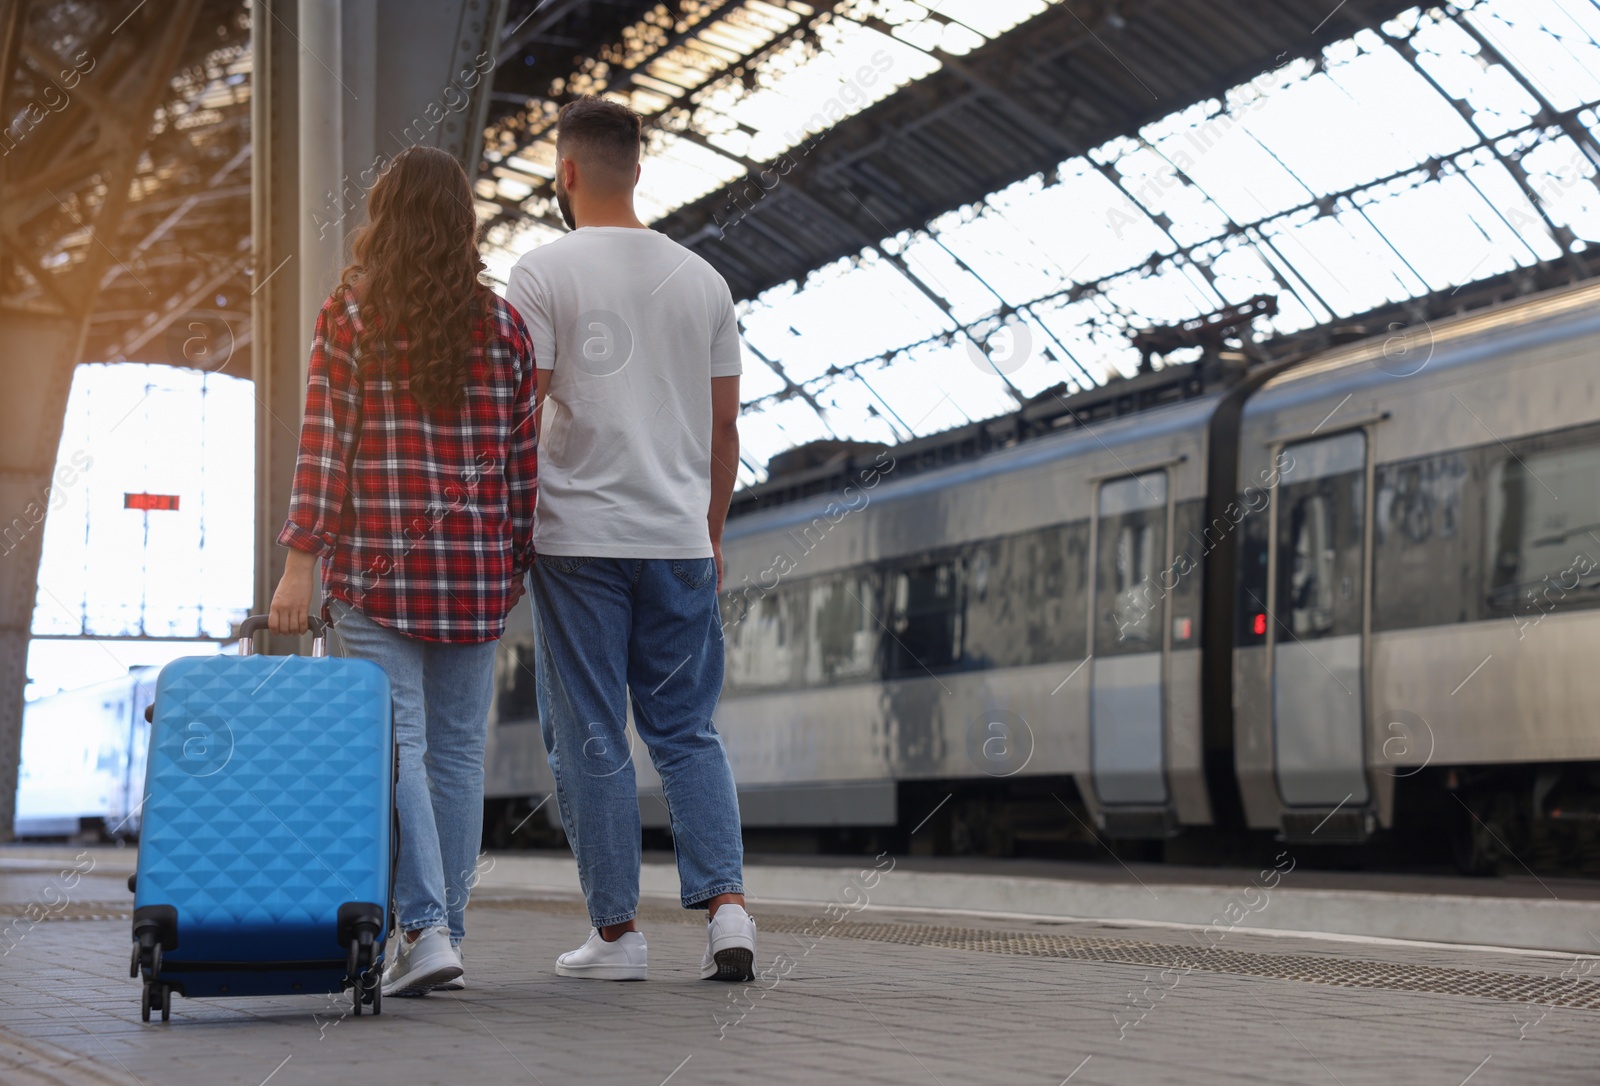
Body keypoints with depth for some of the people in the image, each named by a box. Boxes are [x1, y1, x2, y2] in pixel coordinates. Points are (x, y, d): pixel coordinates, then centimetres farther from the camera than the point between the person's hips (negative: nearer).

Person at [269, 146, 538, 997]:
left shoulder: (349, 315, -3)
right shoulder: (502, 325, 4)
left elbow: (324, 446, -8)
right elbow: (524, 457, 6)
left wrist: (300, 562, -7)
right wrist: (520, 562, 14)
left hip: (375, 569, -3)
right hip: (477, 571, 3)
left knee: (395, 745, -2)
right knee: (457, 747, 9)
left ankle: (424, 928, -14)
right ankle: (445, 936, 15)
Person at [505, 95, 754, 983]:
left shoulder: (545, 273, -6)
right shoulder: (701, 279, 9)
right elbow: (724, 421, 11)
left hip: (577, 540, -4)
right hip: (680, 540, 4)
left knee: (590, 740, 3)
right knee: (687, 732, 11)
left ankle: (616, 932, 6)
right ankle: (725, 902, -4)